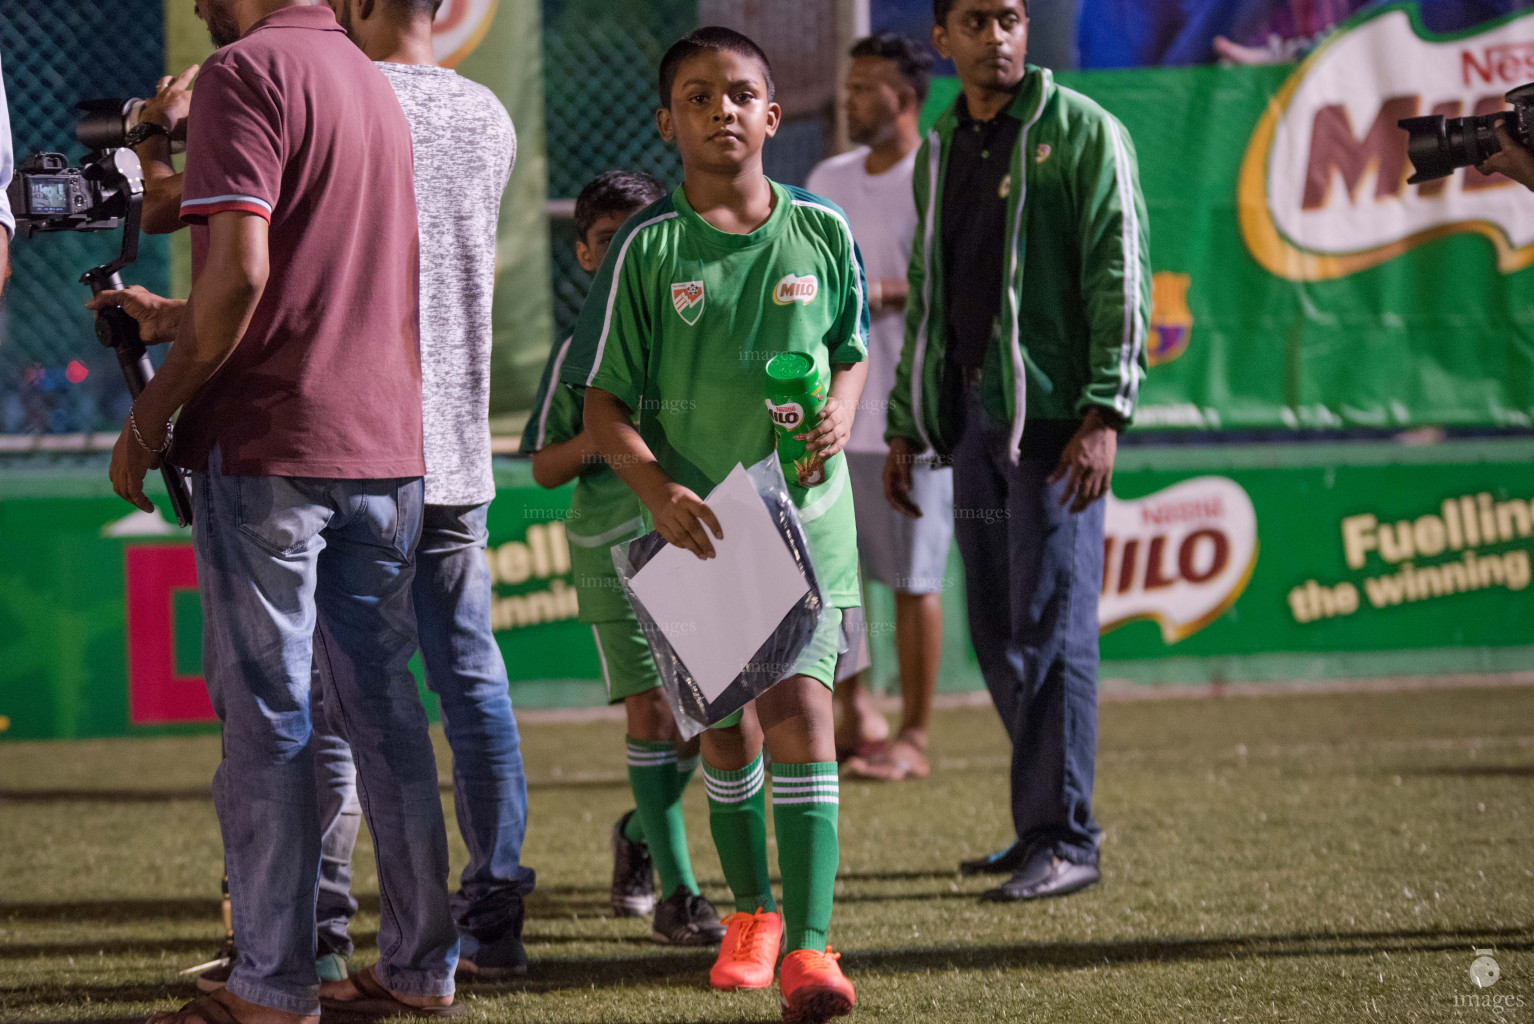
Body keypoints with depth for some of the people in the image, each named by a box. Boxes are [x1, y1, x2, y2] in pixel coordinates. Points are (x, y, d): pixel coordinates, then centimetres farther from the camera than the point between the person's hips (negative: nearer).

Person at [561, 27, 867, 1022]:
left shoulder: (822, 232, 1)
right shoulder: (648, 248, -5)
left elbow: (852, 353, 15)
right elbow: (605, 403, -3)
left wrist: (838, 413, -7)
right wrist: (658, 491, -19)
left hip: (806, 512, 0)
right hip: (695, 523, 0)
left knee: (800, 710, -14)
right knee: (724, 727, 11)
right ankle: (753, 912, 34)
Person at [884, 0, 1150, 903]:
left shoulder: (1081, 132, -4)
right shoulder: (940, 151, 17)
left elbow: (1121, 274, -10)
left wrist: (1105, 413, -17)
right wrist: (907, 425, 19)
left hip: (1054, 418, -7)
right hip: (974, 414, 7)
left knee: (1051, 626, -8)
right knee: (998, 632, 9)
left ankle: (1065, 839, -4)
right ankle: (1047, 822, 18)